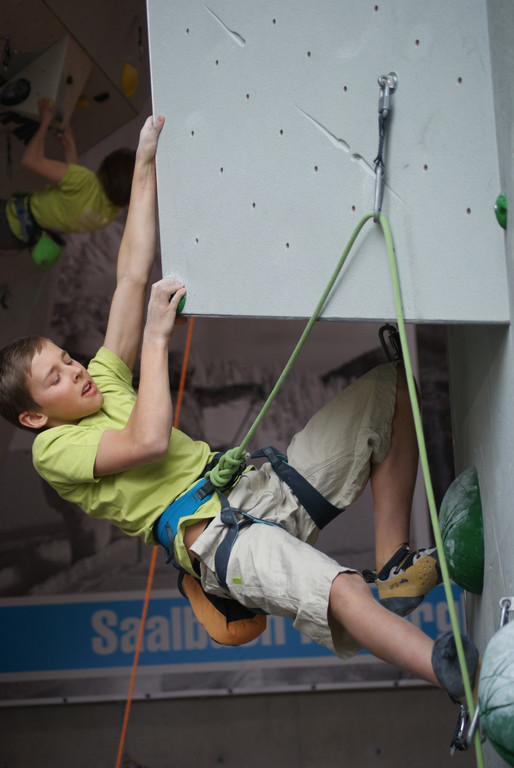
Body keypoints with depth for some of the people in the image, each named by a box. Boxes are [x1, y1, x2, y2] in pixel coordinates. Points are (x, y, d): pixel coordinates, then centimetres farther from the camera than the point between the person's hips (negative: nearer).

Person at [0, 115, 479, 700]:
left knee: (391, 385, 6)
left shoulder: (103, 382, 20)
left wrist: (146, 163, 12)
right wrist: (156, 338, -9)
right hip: (215, 537, -9)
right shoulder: (53, 450, -1)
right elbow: (150, 441, -20)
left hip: (264, 487, 10)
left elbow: (133, 274, 17)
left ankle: (393, 565, -4)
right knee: (342, 593, -40)